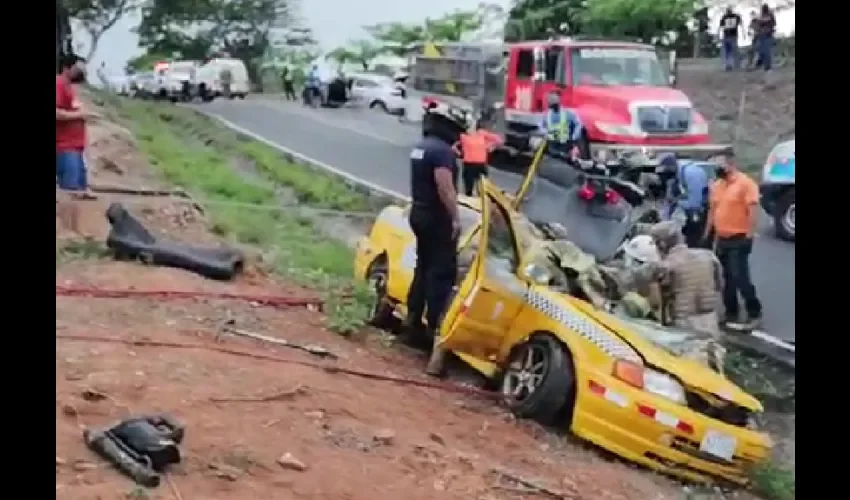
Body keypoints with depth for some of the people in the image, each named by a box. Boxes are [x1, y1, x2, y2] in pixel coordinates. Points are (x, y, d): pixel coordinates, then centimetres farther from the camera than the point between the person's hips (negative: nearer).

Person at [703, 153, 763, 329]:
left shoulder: (745, 183, -11)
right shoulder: (716, 185, 12)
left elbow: (753, 211, -15)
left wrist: (749, 236, -18)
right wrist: (707, 235, 16)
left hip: (739, 239, -7)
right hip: (722, 240, 7)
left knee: (740, 278, -10)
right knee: (727, 279, 12)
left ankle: (754, 313, 4)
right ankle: (731, 314, 20)